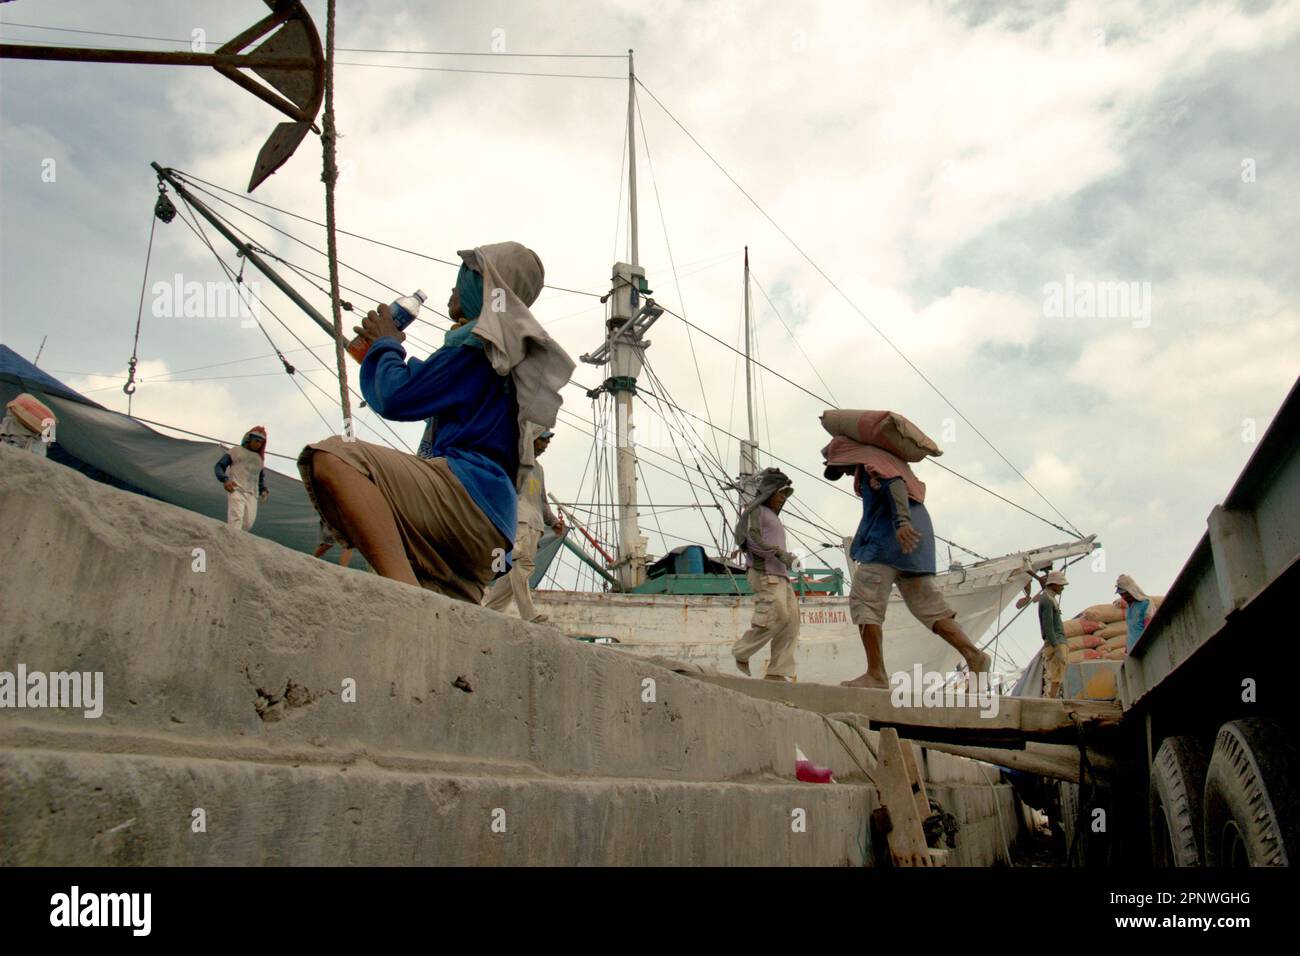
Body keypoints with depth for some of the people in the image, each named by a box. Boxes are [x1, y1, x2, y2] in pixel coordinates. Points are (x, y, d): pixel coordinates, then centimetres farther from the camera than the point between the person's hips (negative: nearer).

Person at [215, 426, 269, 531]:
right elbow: (219, 466, 6)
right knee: (236, 520, -21)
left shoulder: (260, 458, 25)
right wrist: (225, 480, -14)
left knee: (248, 524, -7)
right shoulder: (236, 451, 11)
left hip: (252, 494, 5)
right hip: (236, 490, -5)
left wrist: (263, 490, 9)